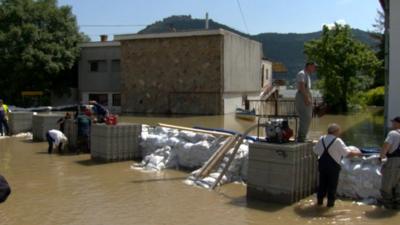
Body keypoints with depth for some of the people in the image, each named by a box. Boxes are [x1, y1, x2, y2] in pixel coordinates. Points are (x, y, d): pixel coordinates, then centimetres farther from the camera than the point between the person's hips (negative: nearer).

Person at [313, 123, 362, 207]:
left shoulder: (321, 139, 3)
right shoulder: (337, 141, -13)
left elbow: (316, 150, 13)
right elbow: (347, 153, -14)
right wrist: (357, 153, 2)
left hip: (322, 163, 5)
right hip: (333, 166, -5)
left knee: (322, 182, 16)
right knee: (332, 184, 8)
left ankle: (320, 199, 23)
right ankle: (330, 201, 13)